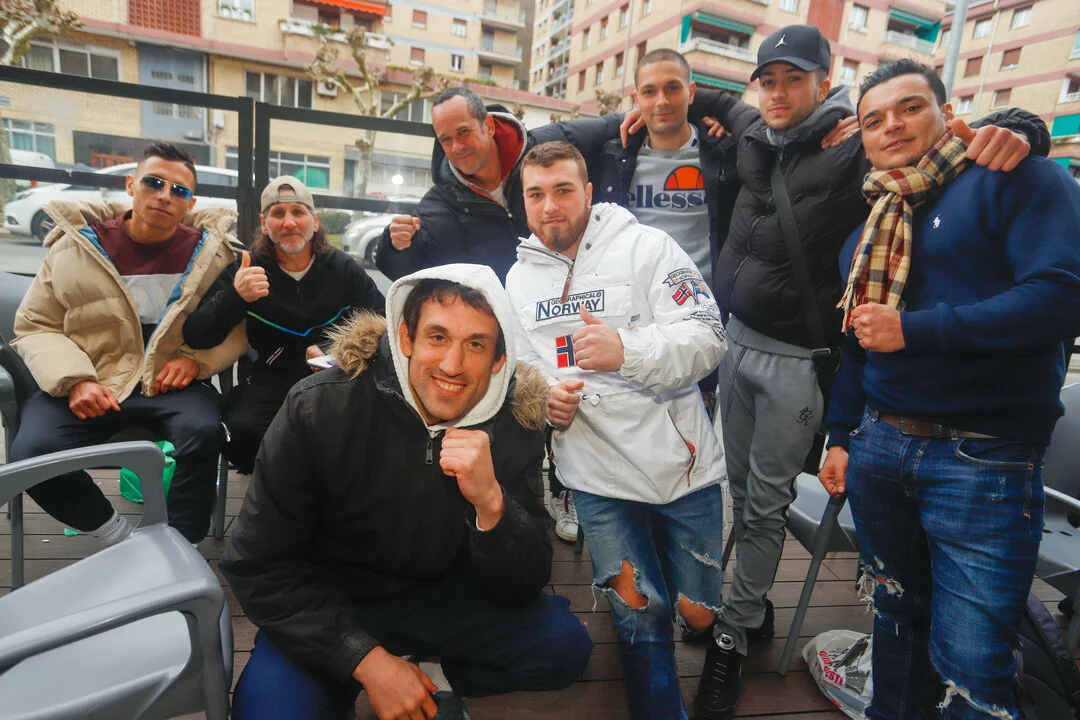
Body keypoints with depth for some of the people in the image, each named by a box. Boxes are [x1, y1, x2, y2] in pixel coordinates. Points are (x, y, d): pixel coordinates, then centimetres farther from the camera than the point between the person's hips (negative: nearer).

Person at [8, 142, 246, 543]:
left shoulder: (211, 252, 3)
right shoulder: (77, 244, 3)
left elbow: (236, 328, 7)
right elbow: (36, 326, 6)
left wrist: (197, 360, -13)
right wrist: (73, 379, -12)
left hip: (172, 383, -1)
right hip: (90, 384, 1)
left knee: (204, 434, -33)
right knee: (31, 454, -25)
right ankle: (117, 535, -1)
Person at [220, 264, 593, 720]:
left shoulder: (516, 426, -16)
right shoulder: (319, 409, -22)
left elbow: (517, 592, -15)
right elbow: (257, 566, -15)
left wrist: (492, 503, -35)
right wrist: (367, 659, -22)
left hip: (440, 597, 2)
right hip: (327, 609, -1)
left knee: (564, 646, -16)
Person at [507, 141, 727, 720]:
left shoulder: (645, 246, -4)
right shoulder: (518, 278, 10)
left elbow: (707, 337, -14)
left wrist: (627, 349, -32)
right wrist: (542, 398, -6)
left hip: (680, 463, -1)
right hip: (597, 476, 2)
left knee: (699, 614, 12)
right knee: (641, 616, 0)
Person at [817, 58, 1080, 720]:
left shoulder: (1016, 178, -4)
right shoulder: (871, 227, 16)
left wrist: (914, 330, -17)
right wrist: (840, 437, 16)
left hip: (984, 460, -6)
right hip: (879, 447, 6)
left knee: (973, 665, 0)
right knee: (896, 613, 20)